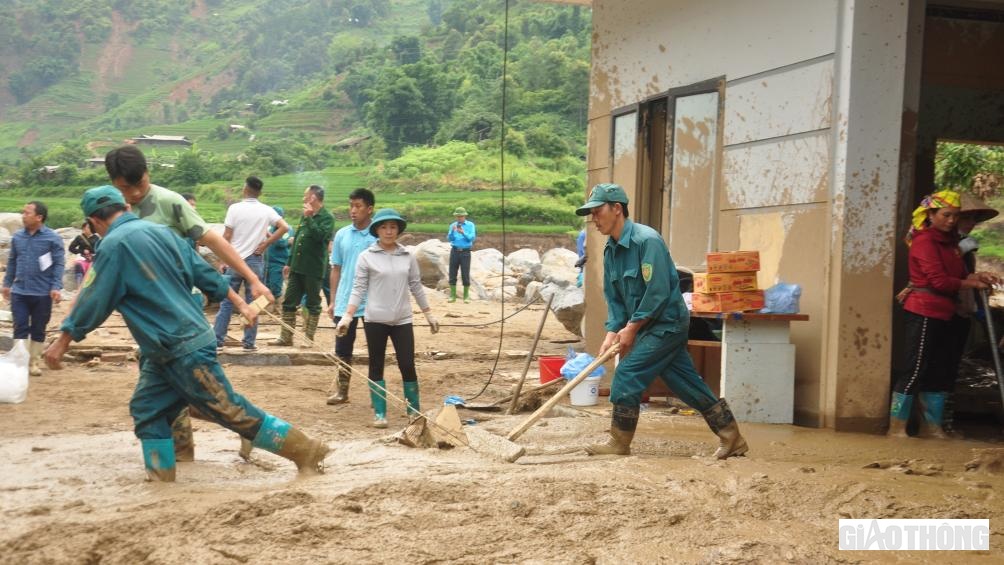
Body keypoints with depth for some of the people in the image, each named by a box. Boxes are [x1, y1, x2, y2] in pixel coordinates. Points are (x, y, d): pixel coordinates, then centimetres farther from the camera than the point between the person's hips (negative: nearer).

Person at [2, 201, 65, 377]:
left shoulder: (53, 238, -6)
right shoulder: (17, 237, 7)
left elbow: (59, 264, -7)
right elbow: (12, 262, 16)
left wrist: (56, 287, -15)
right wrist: (7, 283, 15)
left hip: (42, 294, -3)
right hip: (19, 292, 3)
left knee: (38, 330, 8)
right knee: (20, 329, 1)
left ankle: (33, 362, 20)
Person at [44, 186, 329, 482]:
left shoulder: (113, 245, -12)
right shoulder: (160, 231, 11)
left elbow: (94, 301, -10)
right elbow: (204, 271, 13)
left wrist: (63, 340, 1)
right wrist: (240, 303, 19)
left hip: (185, 349, -9)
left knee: (230, 410, -5)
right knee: (146, 409, 10)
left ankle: (306, 451, 0)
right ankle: (161, 480, 11)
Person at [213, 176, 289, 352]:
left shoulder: (235, 208, -5)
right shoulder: (266, 211, -1)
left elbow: (226, 237, -5)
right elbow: (284, 227, -10)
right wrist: (265, 244, -4)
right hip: (255, 261, 0)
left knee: (227, 301, 7)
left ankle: (218, 340, 8)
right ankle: (249, 342, 6)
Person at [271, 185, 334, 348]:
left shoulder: (327, 217, -7)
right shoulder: (306, 216, 16)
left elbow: (320, 235, -24)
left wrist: (309, 218, -19)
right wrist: (289, 263, 19)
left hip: (313, 269, -8)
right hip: (297, 267, 8)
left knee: (313, 304, 3)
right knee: (288, 302, 8)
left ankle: (308, 338, 9)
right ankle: (286, 337, 14)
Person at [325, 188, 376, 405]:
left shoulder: (379, 236, -5)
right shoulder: (342, 235, 5)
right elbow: (336, 269, 11)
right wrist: (332, 300, 8)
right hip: (344, 303, 3)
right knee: (343, 349, 7)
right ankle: (342, 390, 18)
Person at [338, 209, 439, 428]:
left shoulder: (408, 256, 5)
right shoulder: (366, 257, -3)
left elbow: (416, 286, 12)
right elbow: (358, 289, -3)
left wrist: (429, 314, 13)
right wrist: (347, 316, -12)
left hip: (402, 320, 2)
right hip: (375, 320, -2)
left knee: (408, 366, 1)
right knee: (377, 367, 6)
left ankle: (414, 411, 14)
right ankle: (379, 413, 14)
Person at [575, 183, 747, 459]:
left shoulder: (647, 240, -20)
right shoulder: (611, 250, 7)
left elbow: (658, 291, -24)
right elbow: (614, 298, 10)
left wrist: (631, 327, -18)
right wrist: (612, 332, -4)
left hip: (667, 322, -9)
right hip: (647, 327, 9)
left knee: (627, 375, -11)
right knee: (689, 385, 11)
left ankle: (619, 443, 1)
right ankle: (732, 439, 19)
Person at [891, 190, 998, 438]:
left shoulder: (949, 241, 16)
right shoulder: (924, 241, -11)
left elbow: (958, 274, 16)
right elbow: (939, 280, -17)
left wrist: (977, 276, -4)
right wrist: (972, 284, -8)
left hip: (942, 315, 9)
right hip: (923, 313, -9)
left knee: (941, 373, 12)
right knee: (913, 371, -6)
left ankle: (932, 427, 20)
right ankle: (897, 427, 0)